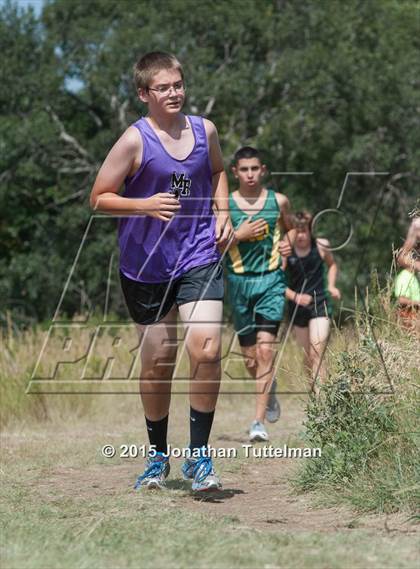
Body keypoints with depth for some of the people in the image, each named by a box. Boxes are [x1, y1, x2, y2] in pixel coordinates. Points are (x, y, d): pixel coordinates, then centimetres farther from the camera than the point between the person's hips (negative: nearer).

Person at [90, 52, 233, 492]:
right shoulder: (135, 140, -9)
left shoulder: (204, 130, 4)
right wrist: (144, 205, -21)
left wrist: (222, 212, 9)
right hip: (146, 263, -2)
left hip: (199, 255, 2)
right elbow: (99, 198, -6)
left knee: (206, 349, -17)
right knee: (157, 361, 8)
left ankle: (198, 455, -5)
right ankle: (158, 455, 27)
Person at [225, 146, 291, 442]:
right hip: (239, 282, 1)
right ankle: (269, 388, 43)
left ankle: (259, 422, -18)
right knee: (250, 359, 9)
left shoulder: (279, 201, 5)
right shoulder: (223, 205, 2)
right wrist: (238, 235, -13)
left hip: (271, 281, -1)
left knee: (265, 349, -17)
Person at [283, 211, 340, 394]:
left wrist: (331, 285, 1)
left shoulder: (321, 246, -6)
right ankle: (314, 391, 27)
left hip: (319, 303, -2)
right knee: (307, 356, 12)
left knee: (317, 353, -16)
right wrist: (295, 296, -26)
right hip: (297, 307, 2)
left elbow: (332, 264, 16)